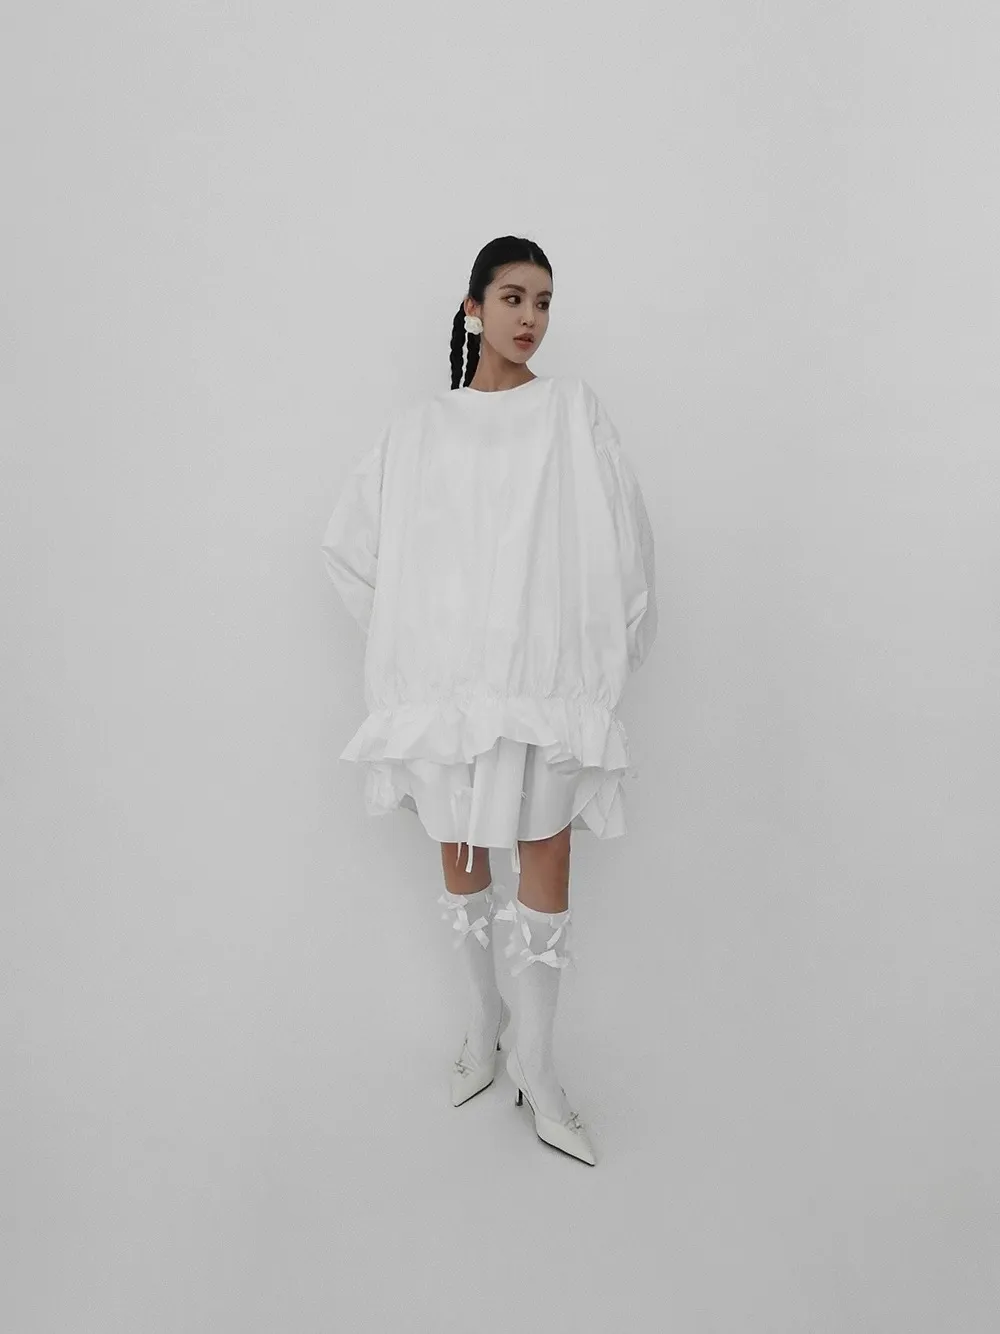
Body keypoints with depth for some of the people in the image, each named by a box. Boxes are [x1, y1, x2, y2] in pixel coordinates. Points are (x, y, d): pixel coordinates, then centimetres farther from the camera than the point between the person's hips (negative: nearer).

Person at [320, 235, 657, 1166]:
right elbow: (349, 541, 12)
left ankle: (534, 1059, 13)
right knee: (459, 849, 10)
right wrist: (407, 630, 8)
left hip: (546, 669, -1)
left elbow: (624, 538, 0)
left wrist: (612, 652, -3)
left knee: (545, 852, 0)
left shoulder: (573, 411, 5)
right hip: (446, 671, 2)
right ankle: (484, 1014, 30)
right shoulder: (417, 429, 8)